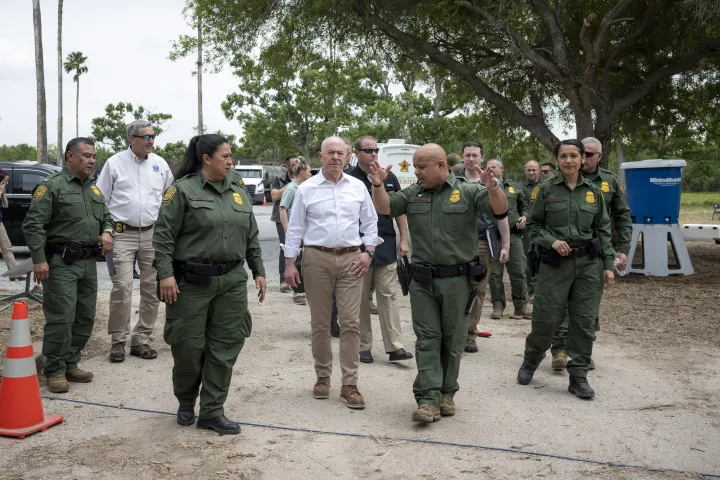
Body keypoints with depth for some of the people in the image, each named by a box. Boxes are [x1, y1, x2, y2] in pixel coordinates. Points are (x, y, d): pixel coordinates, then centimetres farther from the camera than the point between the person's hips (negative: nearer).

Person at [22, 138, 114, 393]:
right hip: (61, 263, -7)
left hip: (88, 262, 8)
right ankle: (55, 371, 5)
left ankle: (70, 364, 23)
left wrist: (107, 231, 2)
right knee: (61, 319, -7)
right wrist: (39, 259, -18)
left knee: (85, 317, 10)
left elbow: (106, 216, 25)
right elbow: (33, 224, -12)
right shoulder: (52, 185, -7)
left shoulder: (94, 189, 16)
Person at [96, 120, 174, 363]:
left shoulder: (160, 164, 9)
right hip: (123, 233, -3)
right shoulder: (114, 163, 1)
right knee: (122, 287, -11)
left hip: (153, 234, 3)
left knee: (151, 289, 5)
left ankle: (141, 339, 16)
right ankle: (118, 341, 3)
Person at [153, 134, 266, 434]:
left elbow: (252, 238, 17)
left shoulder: (239, 194, 13)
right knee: (189, 347, 4)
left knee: (225, 347, 4)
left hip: (232, 282, 5)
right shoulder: (183, 190, -5)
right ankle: (186, 403, 29)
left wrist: (258, 271, 12)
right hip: (191, 283, -5)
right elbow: (163, 235, -8)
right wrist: (166, 274, -16)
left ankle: (212, 412, 14)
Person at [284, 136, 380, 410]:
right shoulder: (307, 189, 2)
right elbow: (295, 228, 3)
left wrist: (368, 251, 1)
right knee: (320, 323, 7)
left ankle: (349, 385, 4)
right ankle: (322, 378, 22)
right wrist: (290, 263, -1)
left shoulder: (358, 187, 8)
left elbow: (370, 222, 13)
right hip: (317, 258, -1)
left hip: (351, 259, 1)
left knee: (350, 322, -2)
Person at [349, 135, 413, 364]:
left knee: (389, 296, 3)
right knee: (361, 299, 7)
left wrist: (403, 239, 6)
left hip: (386, 247, 2)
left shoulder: (389, 178, 8)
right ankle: (364, 346, 16)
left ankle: (395, 346, 5)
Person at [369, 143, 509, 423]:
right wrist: (378, 185, -12)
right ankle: (428, 398, 0)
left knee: (452, 339, 9)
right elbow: (385, 208, 6)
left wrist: (493, 188, -30)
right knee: (427, 339, 0)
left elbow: (500, 211, -11)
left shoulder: (468, 192, -2)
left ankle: (446, 393, 23)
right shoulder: (412, 194, 9)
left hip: (457, 280, -2)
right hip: (422, 281, 2)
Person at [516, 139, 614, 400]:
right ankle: (530, 362, 27)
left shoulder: (594, 191, 7)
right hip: (555, 263, -2)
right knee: (545, 318, 0)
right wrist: (551, 241, -14)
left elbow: (603, 229, 10)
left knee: (584, 321, 3)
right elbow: (534, 225, 4)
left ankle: (578, 377, 15)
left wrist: (608, 265, 5)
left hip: (589, 263, 2)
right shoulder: (545, 189, 0)